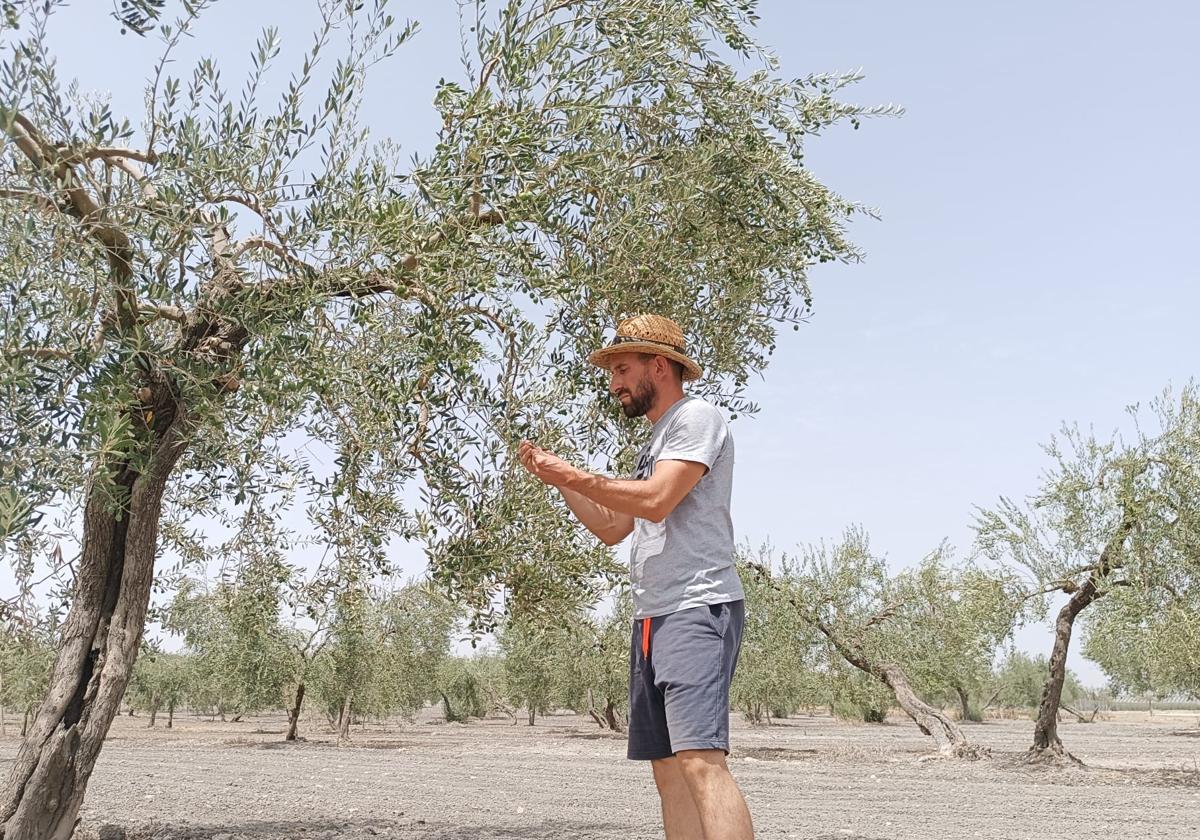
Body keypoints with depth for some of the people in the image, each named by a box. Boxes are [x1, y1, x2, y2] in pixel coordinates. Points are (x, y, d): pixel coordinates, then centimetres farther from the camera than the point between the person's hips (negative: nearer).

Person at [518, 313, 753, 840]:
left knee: (700, 759, -19)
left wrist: (573, 475, -7)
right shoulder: (654, 442, 25)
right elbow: (613, 528, 25)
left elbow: (654, 501, -17)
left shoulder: (696, 418, -3)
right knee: (668, 767, 6)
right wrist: (559, 480, 16)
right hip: (652, 617, 10)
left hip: (697, 607, -9)